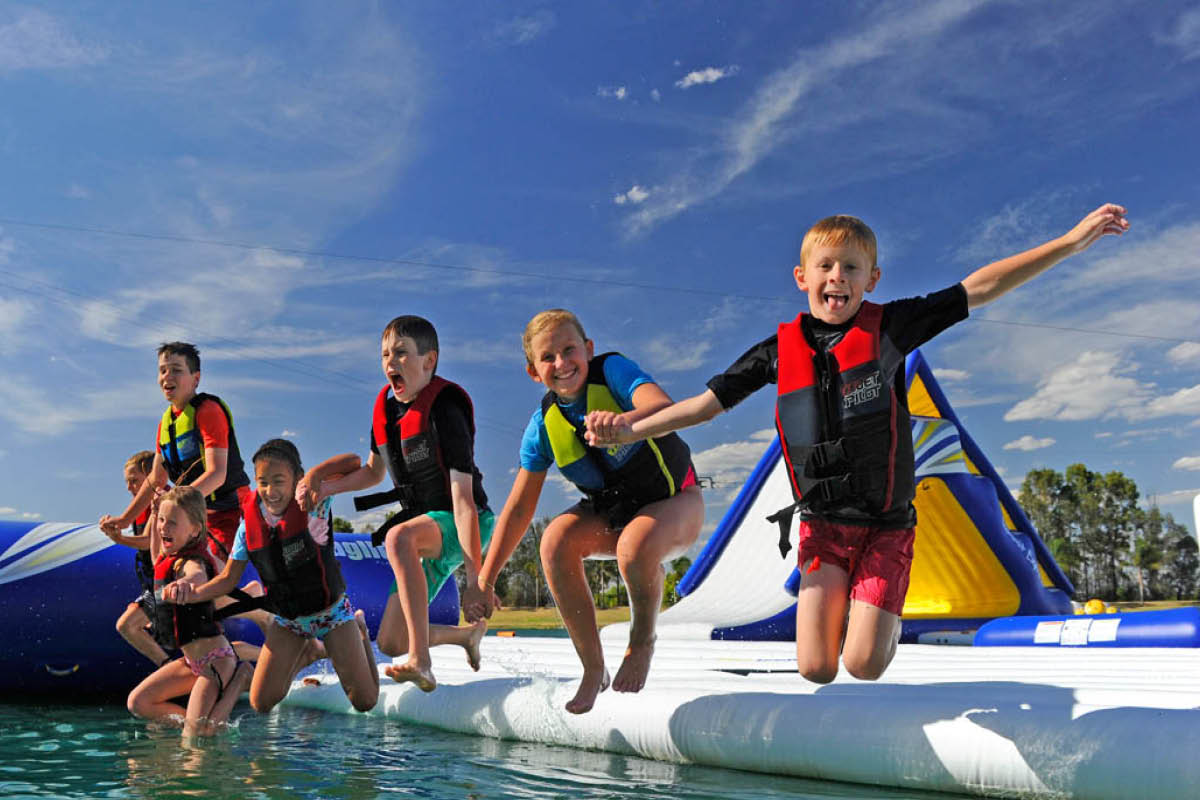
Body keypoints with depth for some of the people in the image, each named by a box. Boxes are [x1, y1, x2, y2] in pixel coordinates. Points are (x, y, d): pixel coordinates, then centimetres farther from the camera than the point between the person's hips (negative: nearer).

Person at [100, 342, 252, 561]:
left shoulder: (208, 410, -13)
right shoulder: (166, 421, 13)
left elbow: (217, 473, -23)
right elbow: (156, 479, 21)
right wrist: (124, 519, 18)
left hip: (229, 509, -8)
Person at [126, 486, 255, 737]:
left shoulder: (192, 563, -22)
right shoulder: (169, 558, 6)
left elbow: (198, 576, -49)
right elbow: (158, 563, 34)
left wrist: (186, 584, -75)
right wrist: (154, 519, 23)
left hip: (214, 659, -9)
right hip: (192, 660, 9)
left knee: (194, 735, -13)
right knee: (137, 703, 7)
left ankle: (239, 679, 2)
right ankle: (203, 721, 9)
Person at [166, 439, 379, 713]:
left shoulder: (312, 506, -22)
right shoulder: (250, 521, -11)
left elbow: (354, 463, -32)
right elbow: (229, 578, -3)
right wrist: (195, 593, -22)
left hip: (330, 612, -3)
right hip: (287, 619, 3)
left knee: (365, 702, -2)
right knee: (261, 703, -2)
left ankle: (357, 629, 28)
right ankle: (307, 652, 27)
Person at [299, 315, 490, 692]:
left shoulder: (444, 409, -21)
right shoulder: (386, 407, 2)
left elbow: (463, 498, -27)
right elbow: (374, 471, 18)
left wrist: (475, 576, -33)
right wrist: (323, 484, 0)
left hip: (464, 526, -8)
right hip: (427, 527, 8)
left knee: (399, 536, -41)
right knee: (389, 643, 7)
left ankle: (421, 662, -41)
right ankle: (469, 632, 36)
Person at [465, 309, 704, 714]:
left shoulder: (613, 370, -21)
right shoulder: (543, 426, -9)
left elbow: (665, 408, -41)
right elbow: (518, 508, -4)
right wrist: (483, 582, -6)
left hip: (673, 502, -4)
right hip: (610, 512, 4)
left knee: (635, 547, -37)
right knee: (555, 541, -26)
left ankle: (643, 637, -4)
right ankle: (593, 670, -11)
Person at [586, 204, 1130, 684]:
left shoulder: (888, 328, -7)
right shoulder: (781, 351, -2)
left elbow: (979, 288, -11)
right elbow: (706, 404, 2)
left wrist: (1072, 241, -16)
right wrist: (627, 429, -6)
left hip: (886, 526, -1)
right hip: (822, 525, 2)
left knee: (864, 666, -9)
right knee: (816, 669, -2)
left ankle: (886, 621, 27)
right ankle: (841, 606, 31)